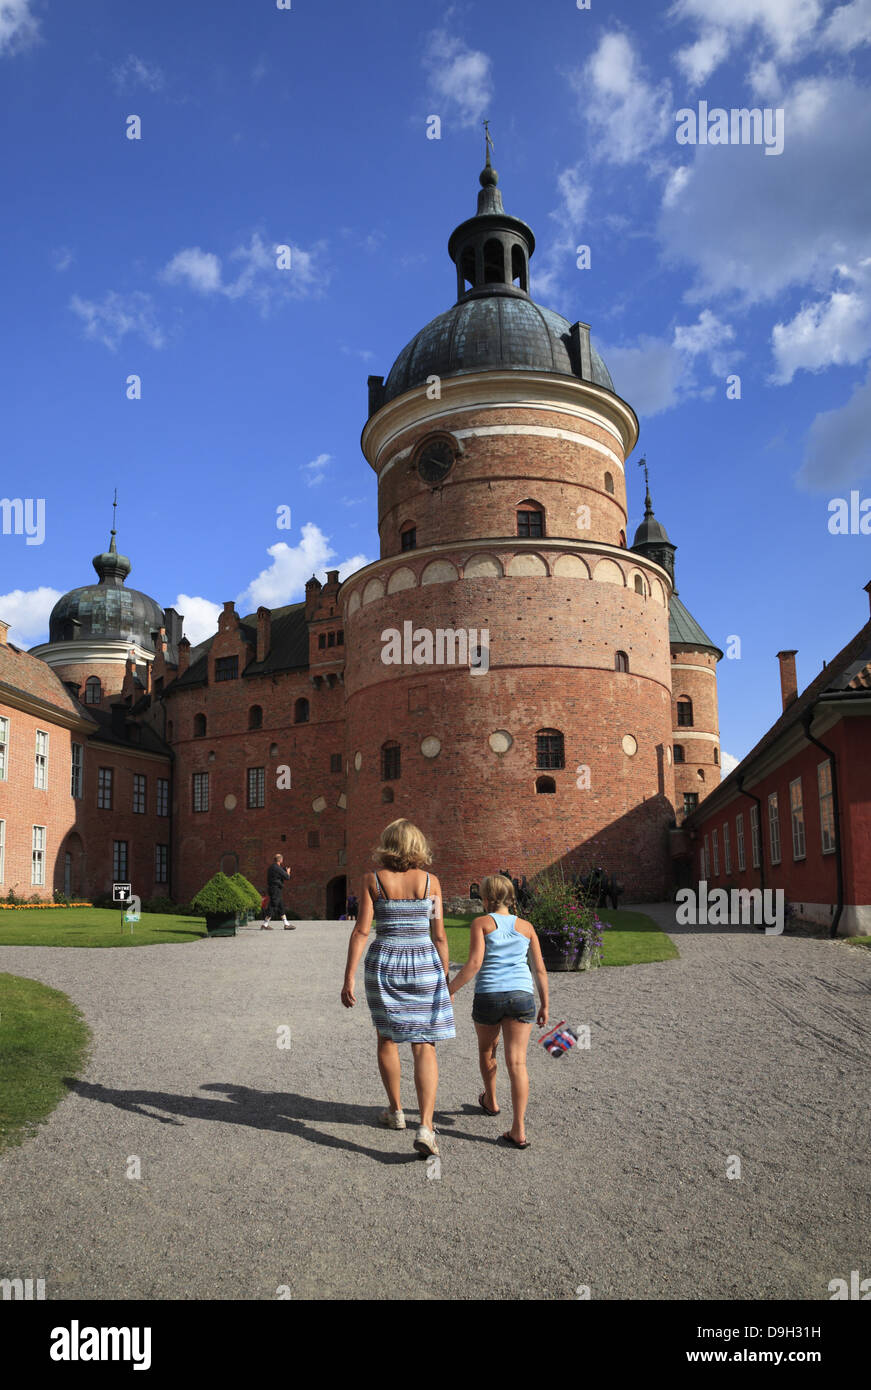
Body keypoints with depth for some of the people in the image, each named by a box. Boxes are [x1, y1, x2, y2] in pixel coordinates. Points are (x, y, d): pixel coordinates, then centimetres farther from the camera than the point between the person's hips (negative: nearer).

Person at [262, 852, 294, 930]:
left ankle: (286, 924, 14)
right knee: (273, 907, -7)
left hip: (271, 888, 10)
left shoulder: (271, 867, 13)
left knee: (281, 907, 12)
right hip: (275, 889, -10)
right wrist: (288, 873, 9)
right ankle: (264, 925, -5)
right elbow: (287, 878, -12)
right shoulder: (278, 868, -15)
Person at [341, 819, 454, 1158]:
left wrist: (348, 978, -4)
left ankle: (395, 1111, 31)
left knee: (386, 1038, 21)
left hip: (383, 963, 0)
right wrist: (446, 978, 10)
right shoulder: (431, 881, -1)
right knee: (424, 1048, 2)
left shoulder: (372, 880, -4)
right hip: (424, 964, 0)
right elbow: (440, 935, 1)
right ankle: (426, 1126, -12)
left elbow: (361, 931, -7)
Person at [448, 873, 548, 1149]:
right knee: (517, 1062, -1)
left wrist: (450, 989, -5)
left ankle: (491, 1101, 46)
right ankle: (518, 1131, -6)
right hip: (521, 995, 2)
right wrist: (544, 1005, 19)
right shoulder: (526, 927, 10)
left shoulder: (481, 923, 0)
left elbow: (474, 964, -12)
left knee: (486, 1049, 25)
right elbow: (540, 970, 10)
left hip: (488, 996, -2)